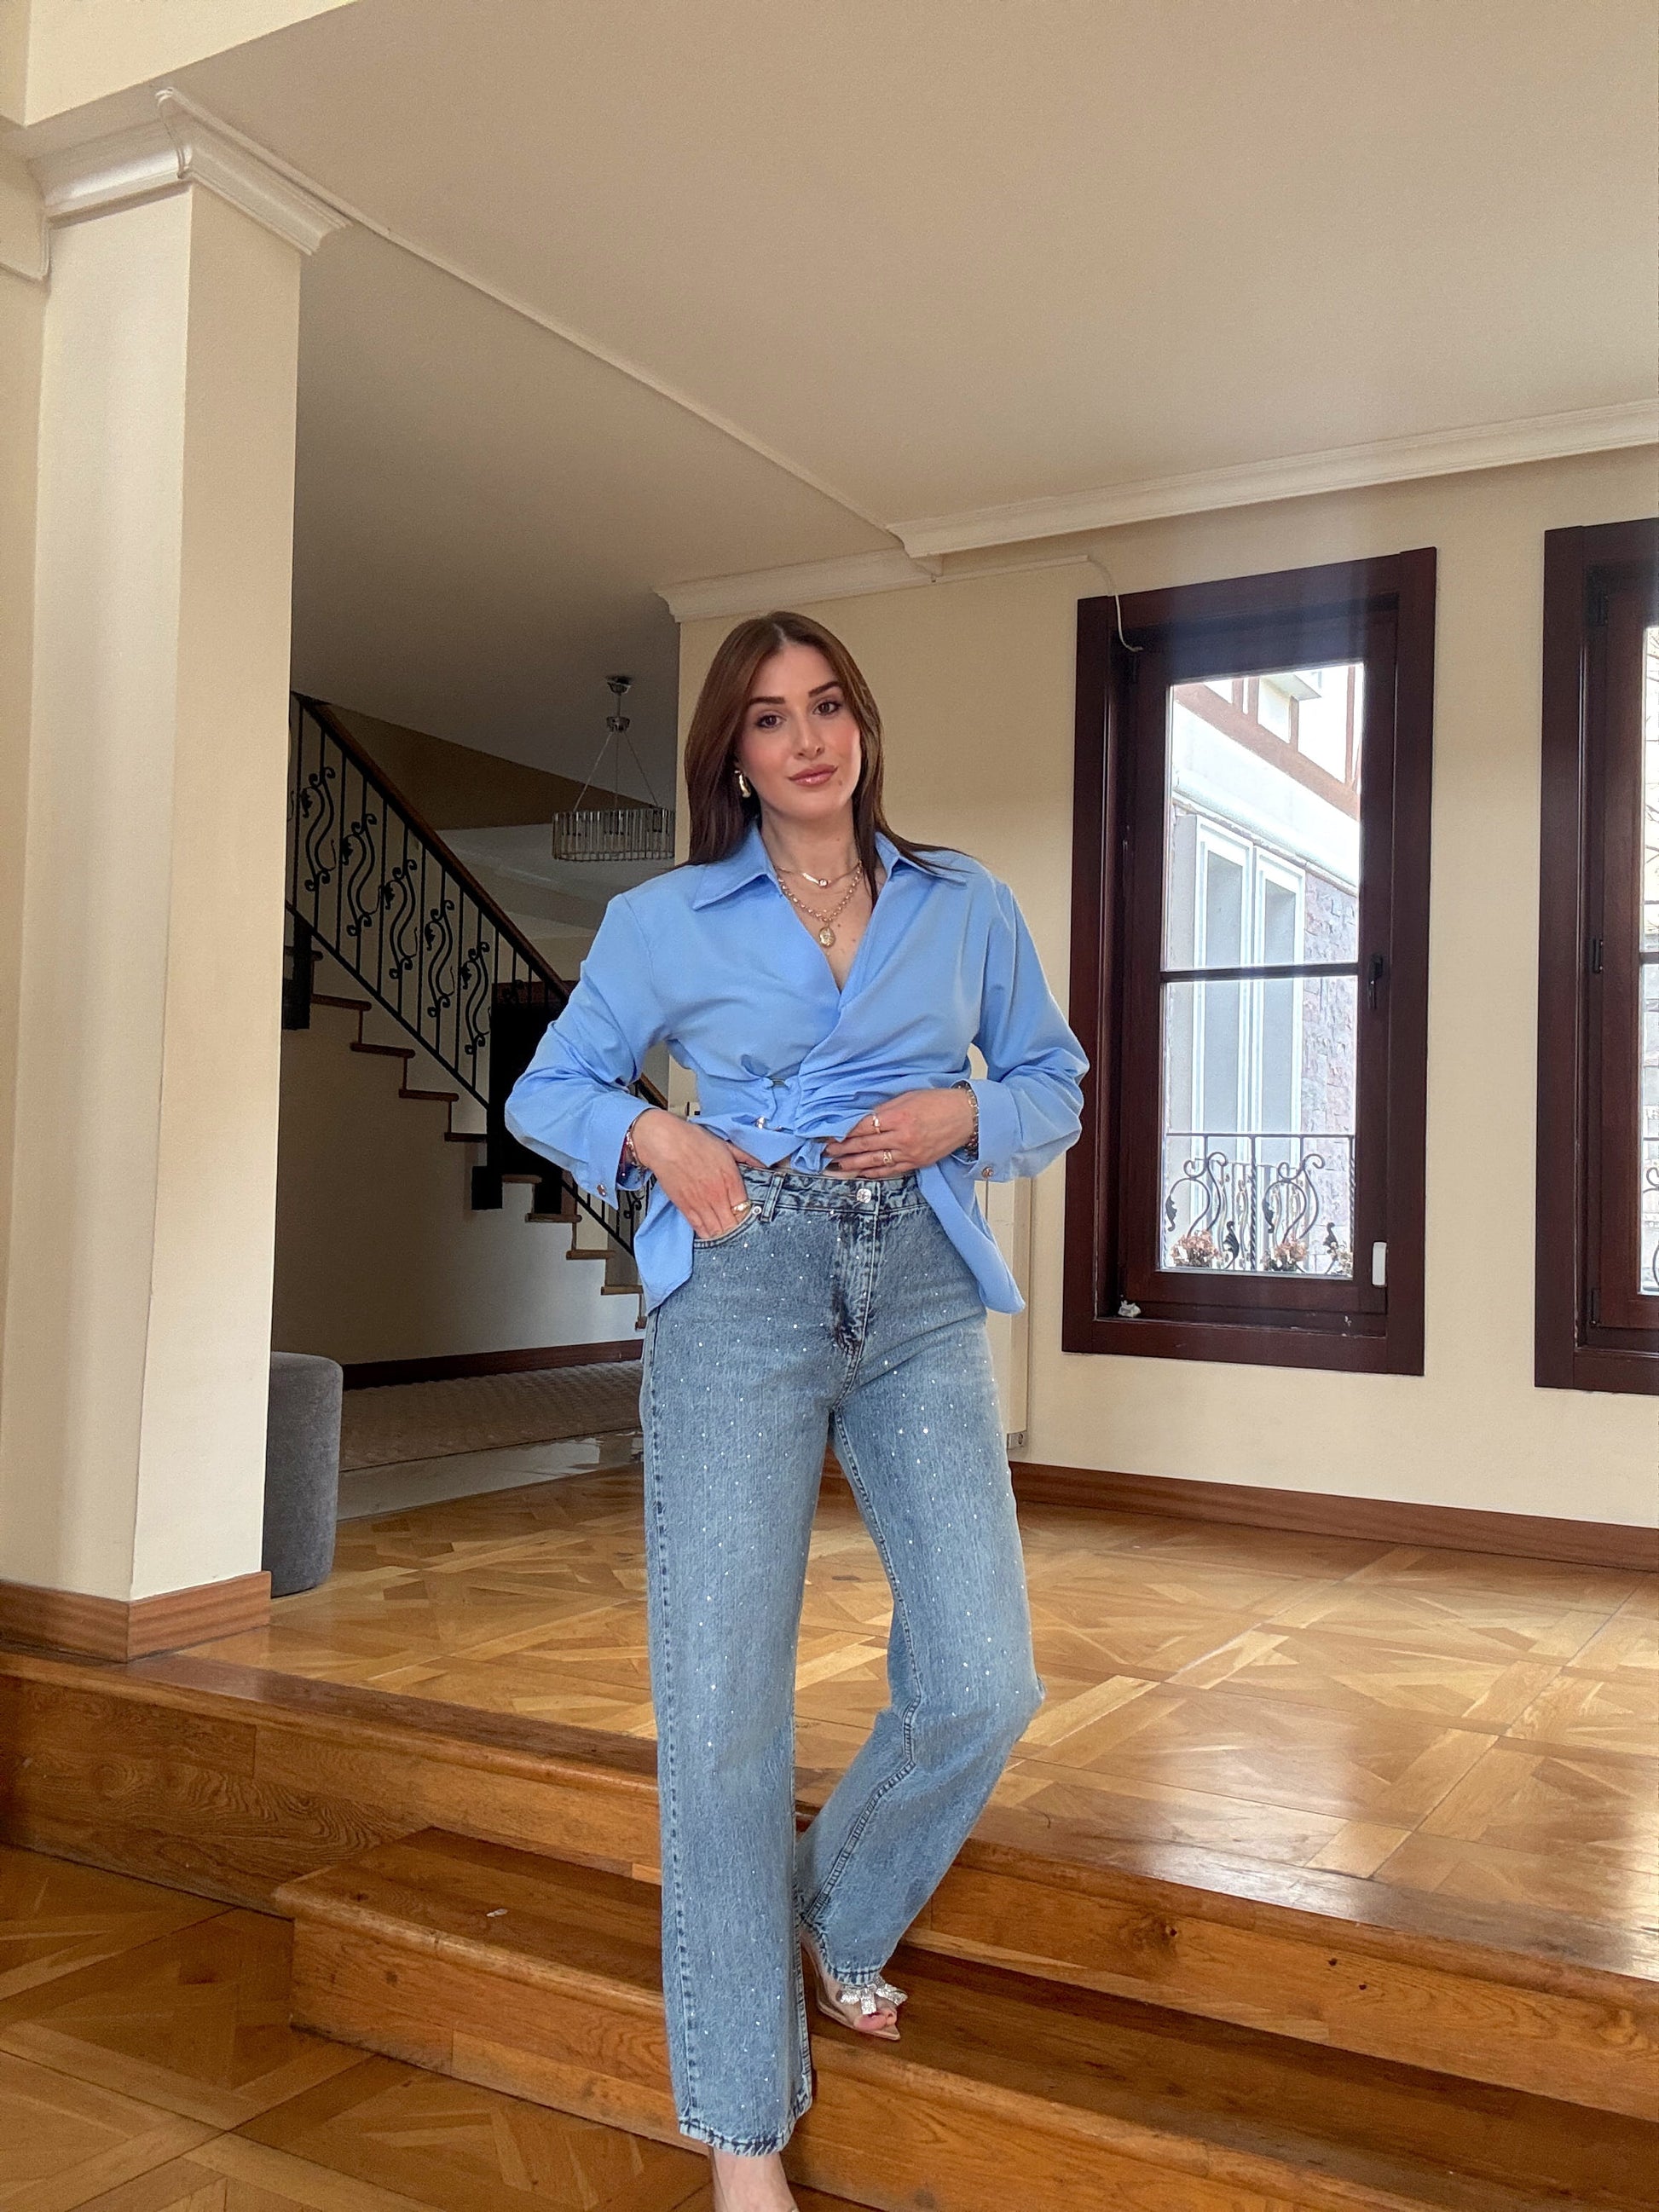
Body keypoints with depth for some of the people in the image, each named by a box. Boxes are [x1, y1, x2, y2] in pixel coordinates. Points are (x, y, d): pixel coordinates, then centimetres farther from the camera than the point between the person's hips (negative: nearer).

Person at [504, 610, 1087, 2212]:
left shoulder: (966, 908, 10)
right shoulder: (661, 924, 7)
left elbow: (1056, 1086, 17)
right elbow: (548, 1089, 15)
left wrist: (961, 1117, -4)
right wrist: (653, 1136, -5)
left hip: (920, 1295, 2)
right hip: (741, 1294, -2)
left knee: (982, 1686, -4)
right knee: (722, 1696, -4)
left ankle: (840, 1916, 30)